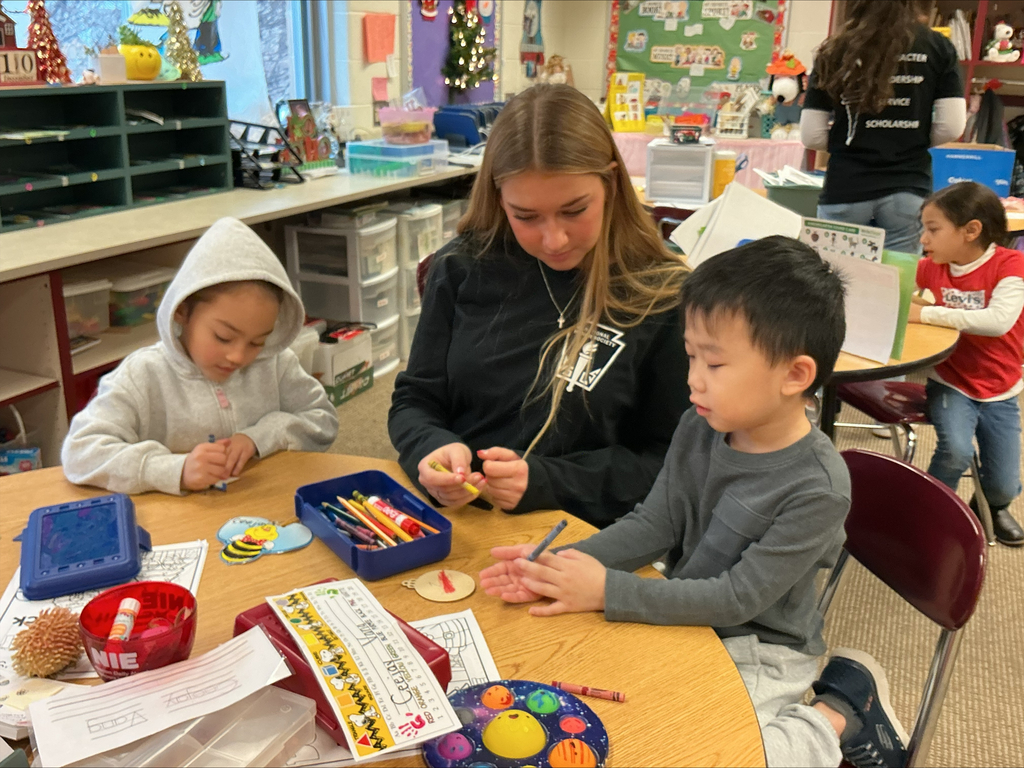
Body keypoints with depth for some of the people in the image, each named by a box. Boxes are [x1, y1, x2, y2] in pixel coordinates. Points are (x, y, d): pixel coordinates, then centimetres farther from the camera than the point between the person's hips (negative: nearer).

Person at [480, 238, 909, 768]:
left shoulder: (816, 488, -27)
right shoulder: (699, 430, -10)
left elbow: (737, 598, -25)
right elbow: (652, 524, -6)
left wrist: (609, 591, -29)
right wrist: (562, 564, -23)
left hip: (759, 657, -6)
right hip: (684, 620, 6)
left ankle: (837, 717, 6)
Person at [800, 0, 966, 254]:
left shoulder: (835, 51, 1)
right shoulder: (938, 47, 3)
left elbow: (811, 136, -2)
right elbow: (951, 127, -2)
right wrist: (913, 141, 17)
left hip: (845, 189, -1)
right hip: (908, 189, 1)